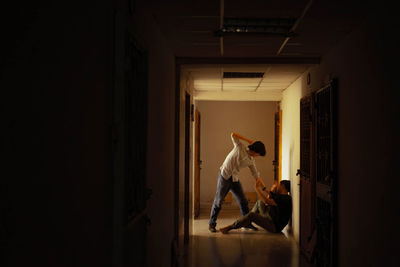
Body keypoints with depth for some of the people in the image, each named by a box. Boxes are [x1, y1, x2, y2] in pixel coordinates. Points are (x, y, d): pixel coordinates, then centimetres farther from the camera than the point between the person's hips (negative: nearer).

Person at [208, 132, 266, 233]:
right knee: (218, 201, -2)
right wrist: (248, 140, -11)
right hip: (225, 175, -6)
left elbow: (256, 175, 14)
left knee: (243, 201, 6)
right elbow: (233, 135, -14)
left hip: (235, 179, 6)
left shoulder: (251, 160, 8)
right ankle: (211, 224, 8)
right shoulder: (240, 147, -7)